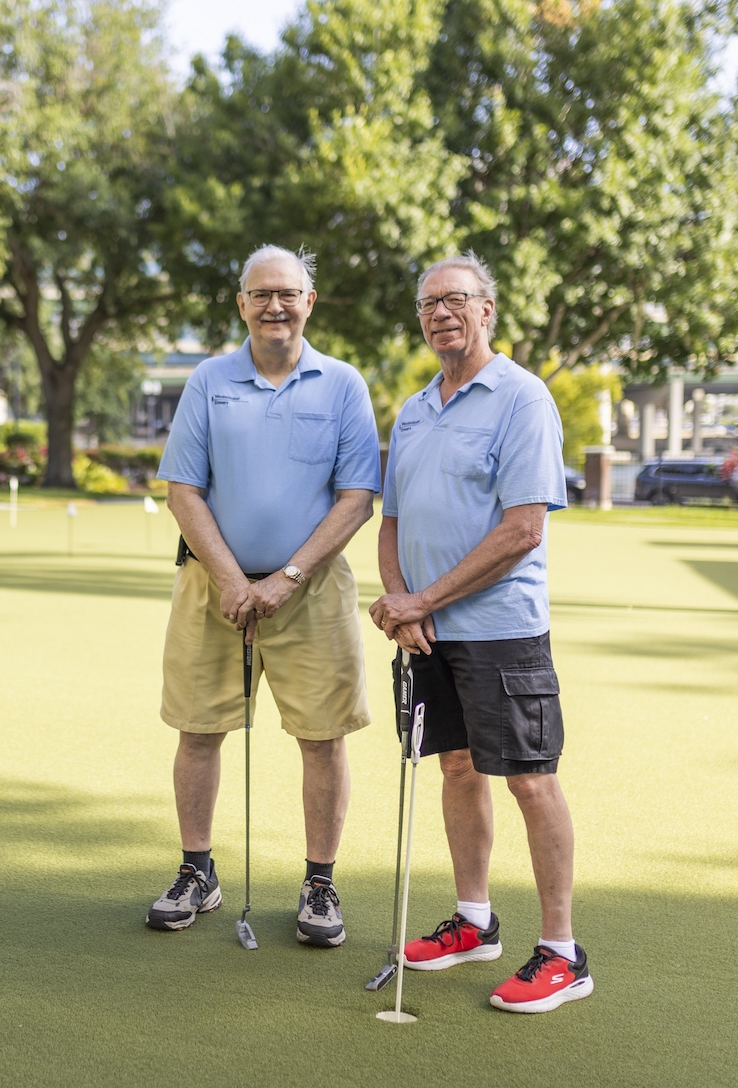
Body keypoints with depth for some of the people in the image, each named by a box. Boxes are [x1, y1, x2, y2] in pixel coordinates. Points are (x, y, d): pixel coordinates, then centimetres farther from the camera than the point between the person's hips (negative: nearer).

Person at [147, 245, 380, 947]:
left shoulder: (342, 386, 1)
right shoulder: (209, 382, 4)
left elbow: (357, 499, -4)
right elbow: (183, 490, 1)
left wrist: (287, 579, -12)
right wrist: (231, 579, -10)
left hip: (310, 588, -1)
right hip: (215, 581, 1)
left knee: (323, 737, -1)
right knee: (199, 729, 5)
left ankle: (319, 887, 13)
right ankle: (196, 876, 21)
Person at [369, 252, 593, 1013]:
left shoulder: (521, 399, -9)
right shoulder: (413, 413, 15)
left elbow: (521, 530, -16)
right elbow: (392, 520, 17)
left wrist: (426, 598, -14)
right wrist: (398, 602, -2)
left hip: (500, 627, -7)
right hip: (427, 629, 7)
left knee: (530, 779, -4)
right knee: (459, 769, 14)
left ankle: (561, 952, 4)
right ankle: (474, 921, 27)